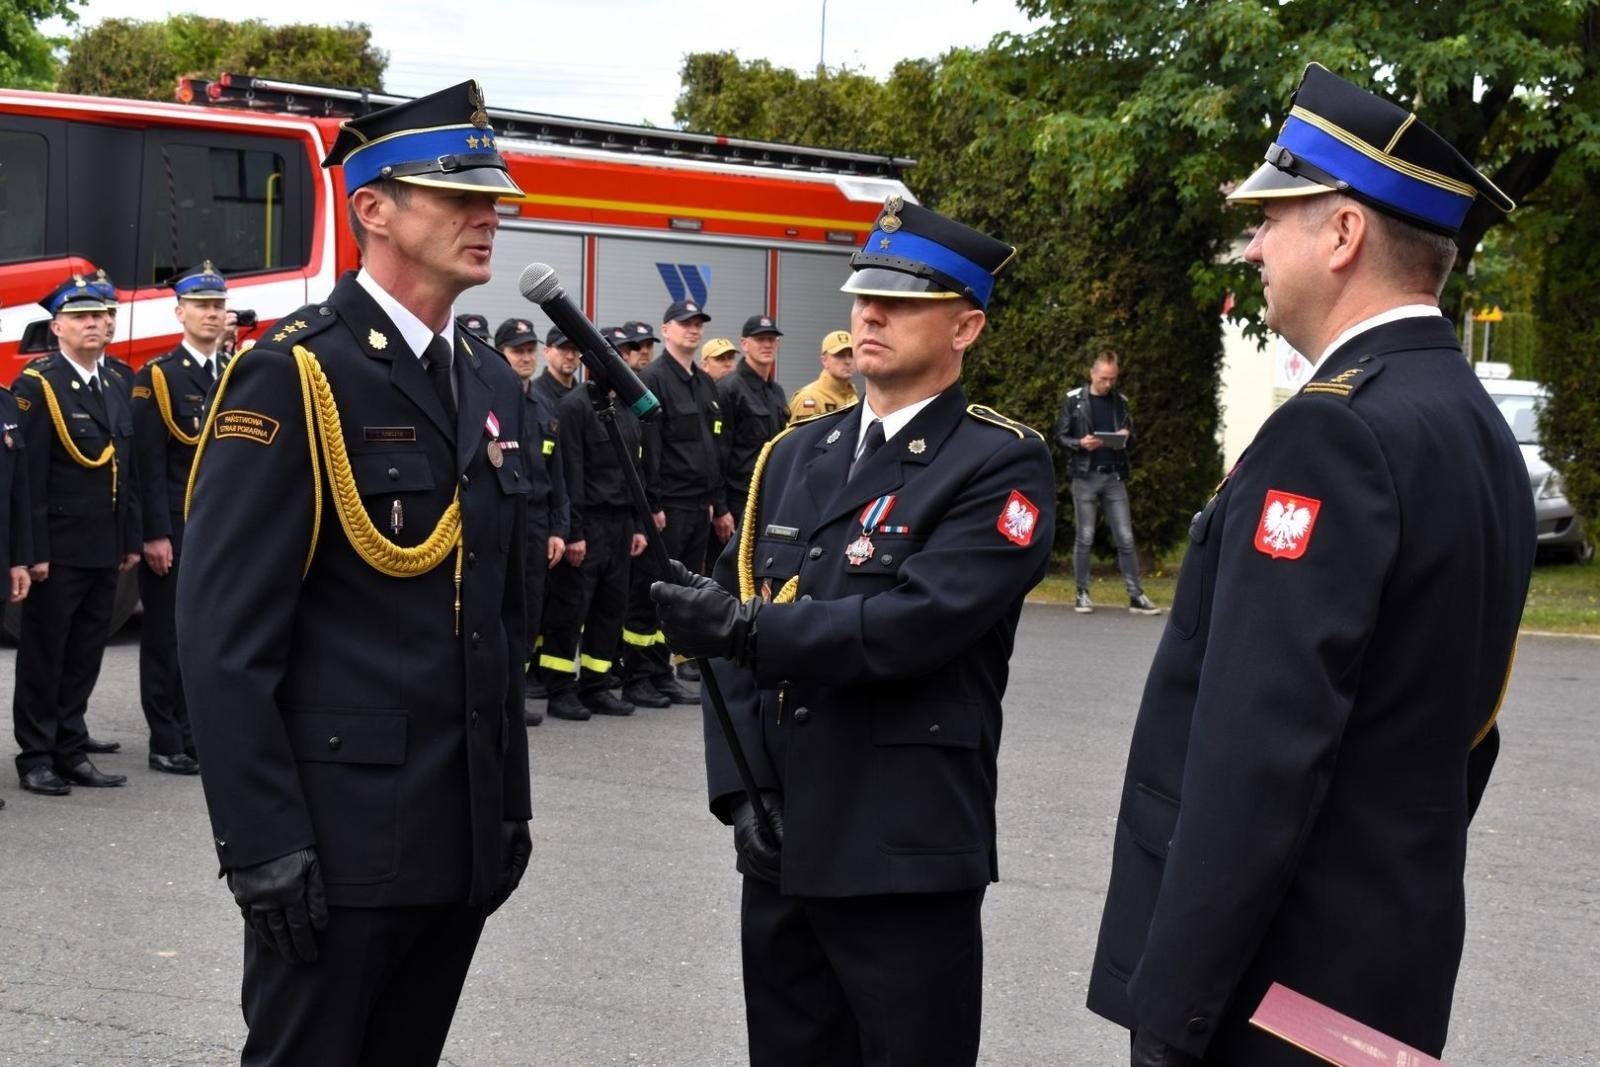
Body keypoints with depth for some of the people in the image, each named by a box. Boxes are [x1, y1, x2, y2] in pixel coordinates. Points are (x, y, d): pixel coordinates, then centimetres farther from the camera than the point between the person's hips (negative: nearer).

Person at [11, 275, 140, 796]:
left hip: (104, 550, 6)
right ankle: (36, 758, 10)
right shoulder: (38, 386, -9)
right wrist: (34, 550, -17)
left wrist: (130, 539, 12)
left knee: (85, 655, 10)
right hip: (58, 550, -6)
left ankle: (71, 750, 19)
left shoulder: (116, 386, 13)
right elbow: (29, 474, -14)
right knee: (44, 655, 3)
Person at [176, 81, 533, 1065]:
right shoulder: (290, 377, -11)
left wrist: (511, 800, 15)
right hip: (339, 830, -7)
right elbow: (224, 636, -16)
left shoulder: (494, 384, 12)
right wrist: (263, 842, -19)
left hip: (464, 831, 7)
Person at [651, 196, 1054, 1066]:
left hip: (906, 860, -6)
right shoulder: (796, 454, 12)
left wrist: (746, 628, -23)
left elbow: (917, 623, -21)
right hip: (780, 845, 6)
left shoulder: (1003, 466, -7)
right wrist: (740, 787, -1)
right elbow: (734, 627, 10)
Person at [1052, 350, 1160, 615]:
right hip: (1085, 476, -3)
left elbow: (1131, 436, 18)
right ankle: (1082, 594, 10)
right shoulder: (1074, 400, 1)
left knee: (1125, 538, 0)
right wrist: (1080, 443, -17)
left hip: (1115, 476, 3)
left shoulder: (1120, 402, 10)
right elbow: (1060, 437, 2)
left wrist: (1126, 438, -5)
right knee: (1085, 538, 1)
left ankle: (1136, 596, 2)